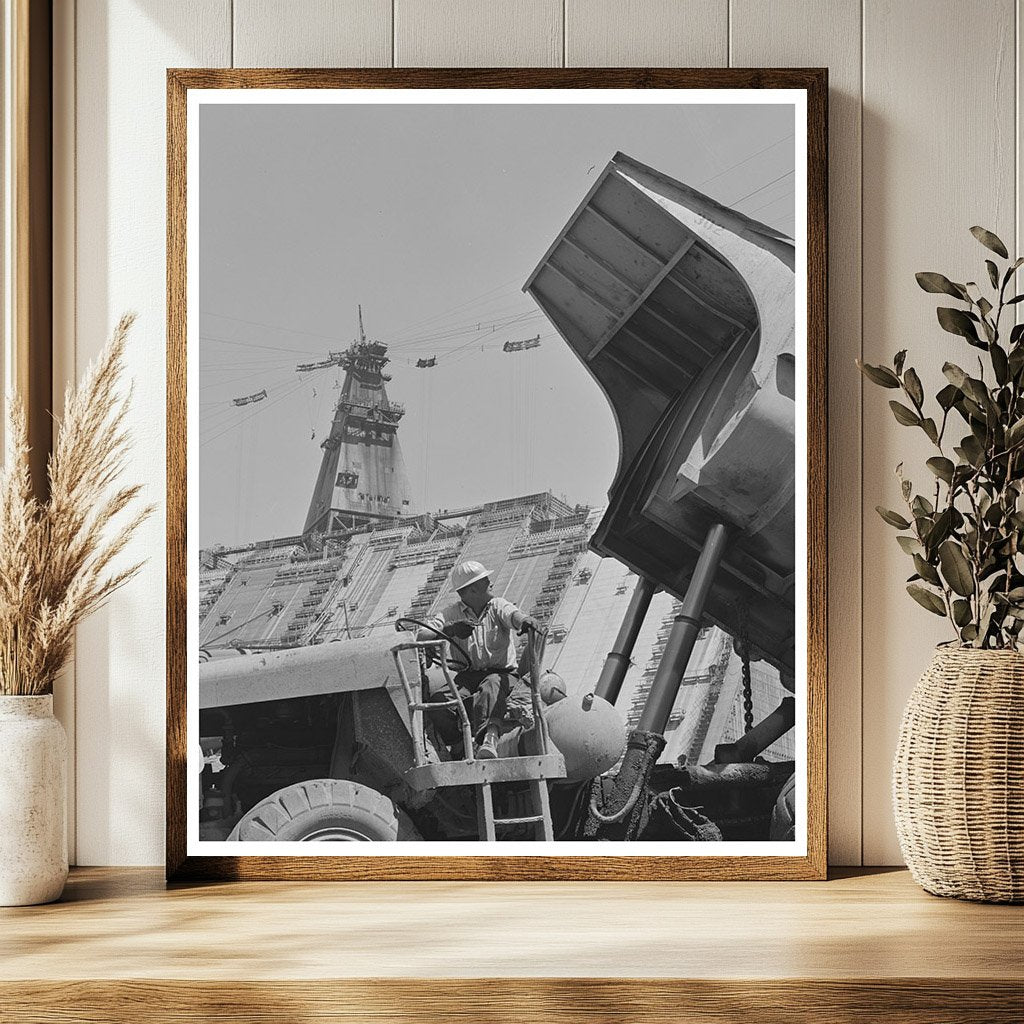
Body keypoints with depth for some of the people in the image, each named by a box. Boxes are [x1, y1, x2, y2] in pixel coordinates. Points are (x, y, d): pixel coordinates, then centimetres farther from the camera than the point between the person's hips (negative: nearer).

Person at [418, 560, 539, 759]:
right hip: (467, 676, 2)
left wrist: (524, 620, -42)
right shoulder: (452, 613, 11)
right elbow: (421, 637, 0)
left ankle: (488, 738, -59)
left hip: (502, 674, -2)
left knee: (491, 686, -38)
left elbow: (512, 615, -16)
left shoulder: (497, 606, 9)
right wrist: (450, 630, -19)